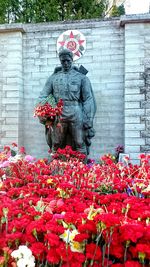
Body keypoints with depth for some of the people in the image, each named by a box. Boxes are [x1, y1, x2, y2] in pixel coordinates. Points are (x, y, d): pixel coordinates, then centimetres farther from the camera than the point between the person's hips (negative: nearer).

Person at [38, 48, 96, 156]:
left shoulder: (81, 77, 10)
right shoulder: (53, 78, 15)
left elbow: (89, 99, 4)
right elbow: (43, 97, 11)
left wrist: (88, 121, -5)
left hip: (76, 116, -1)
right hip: (58, 117, 2)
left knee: (80, 145, -1)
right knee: (57, 146, 6)